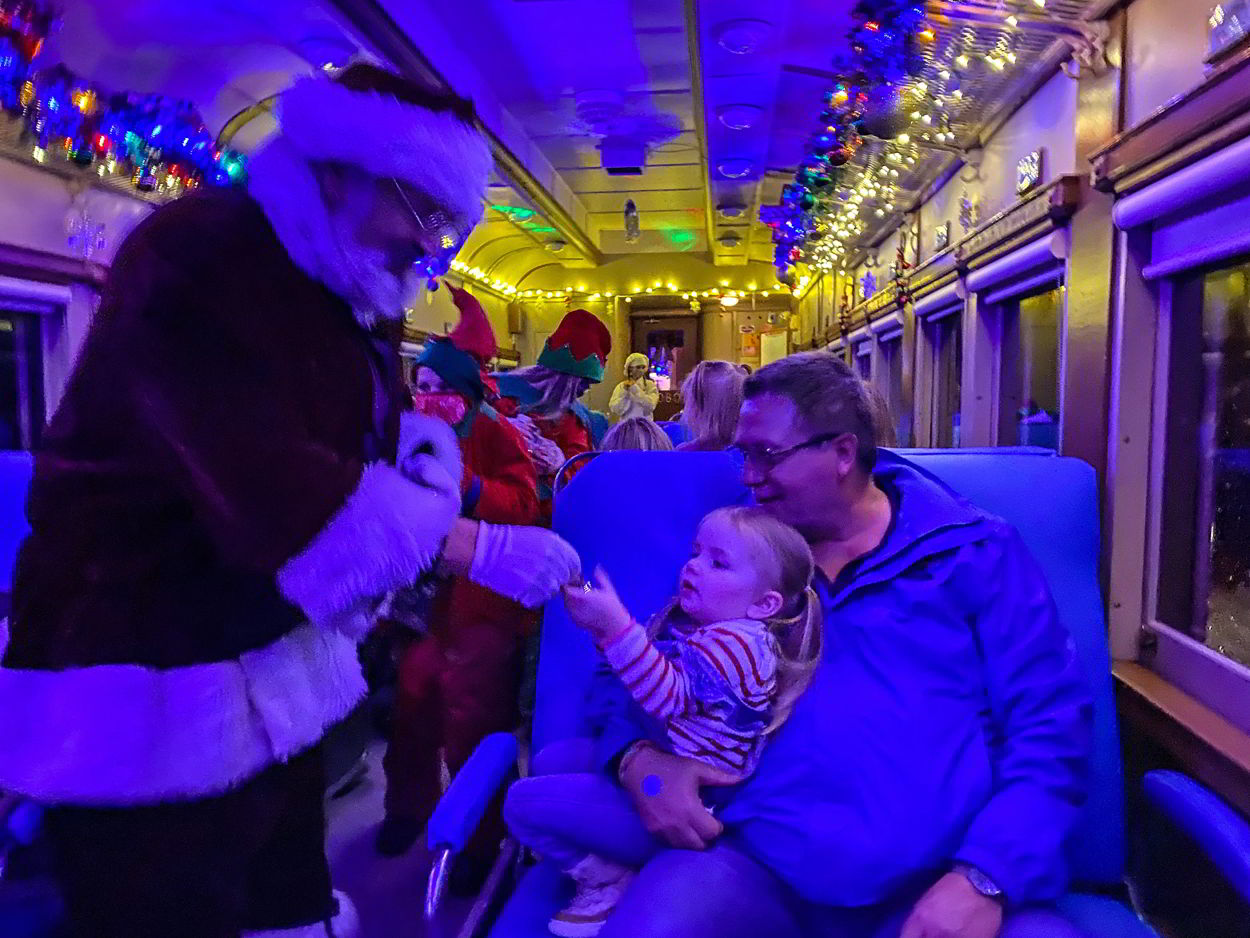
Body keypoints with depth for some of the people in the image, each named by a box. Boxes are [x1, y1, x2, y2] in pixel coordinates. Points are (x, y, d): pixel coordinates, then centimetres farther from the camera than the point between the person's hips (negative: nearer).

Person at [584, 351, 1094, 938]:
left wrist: (984, 877, -15)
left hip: (939, 879, -1)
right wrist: (639, 758, -8)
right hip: (753, 864, 2)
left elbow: (1051, 725, 0)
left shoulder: (976, 552, 6)